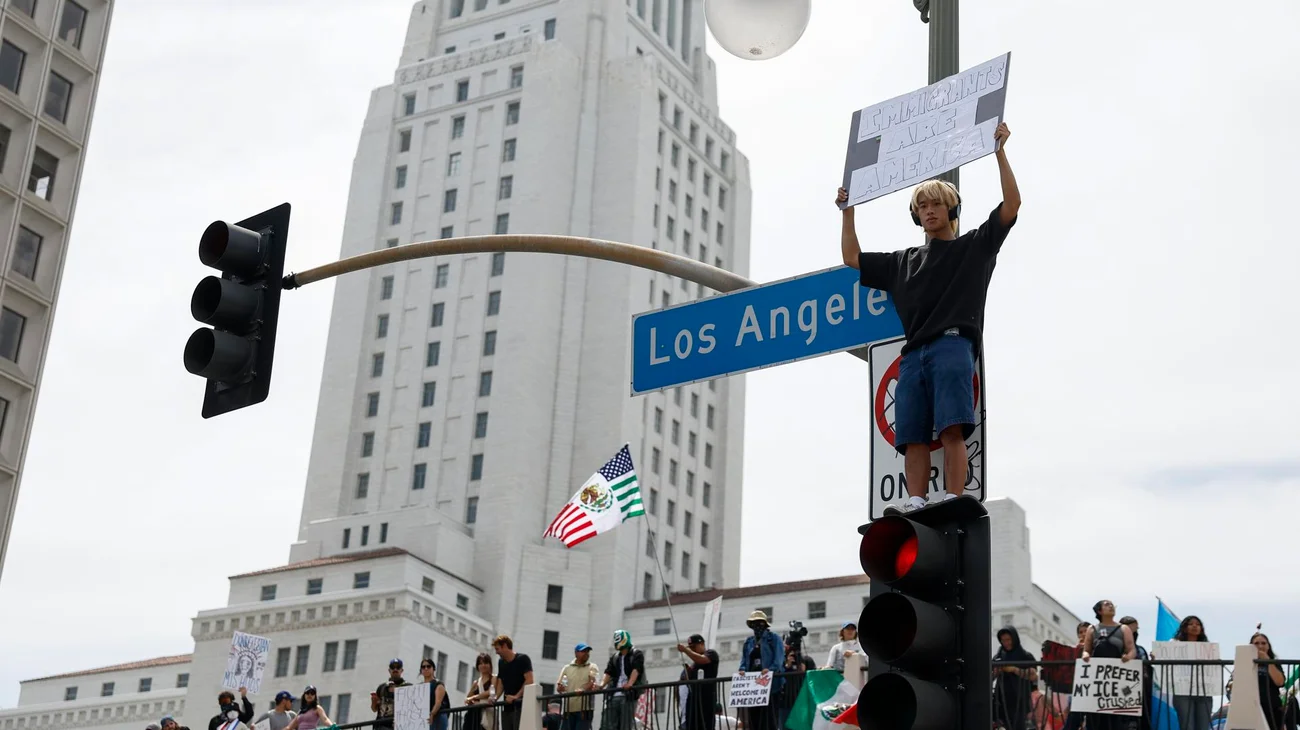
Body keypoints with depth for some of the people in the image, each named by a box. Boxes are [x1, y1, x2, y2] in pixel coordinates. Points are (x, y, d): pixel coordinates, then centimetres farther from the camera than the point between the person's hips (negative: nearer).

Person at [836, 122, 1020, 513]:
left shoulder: (974, 245, 19)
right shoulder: (903, 261, 30)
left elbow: (1011, 204, 9)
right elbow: (852, 258, 35)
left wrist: (1000, 151, 5)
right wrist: (848, 211, 34)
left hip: (952, 345, -5)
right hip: (913, 353, 5)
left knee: (952, 429, -19)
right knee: (912, 436, -10)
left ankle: (953, 502, -25)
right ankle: (915, 504, -18)